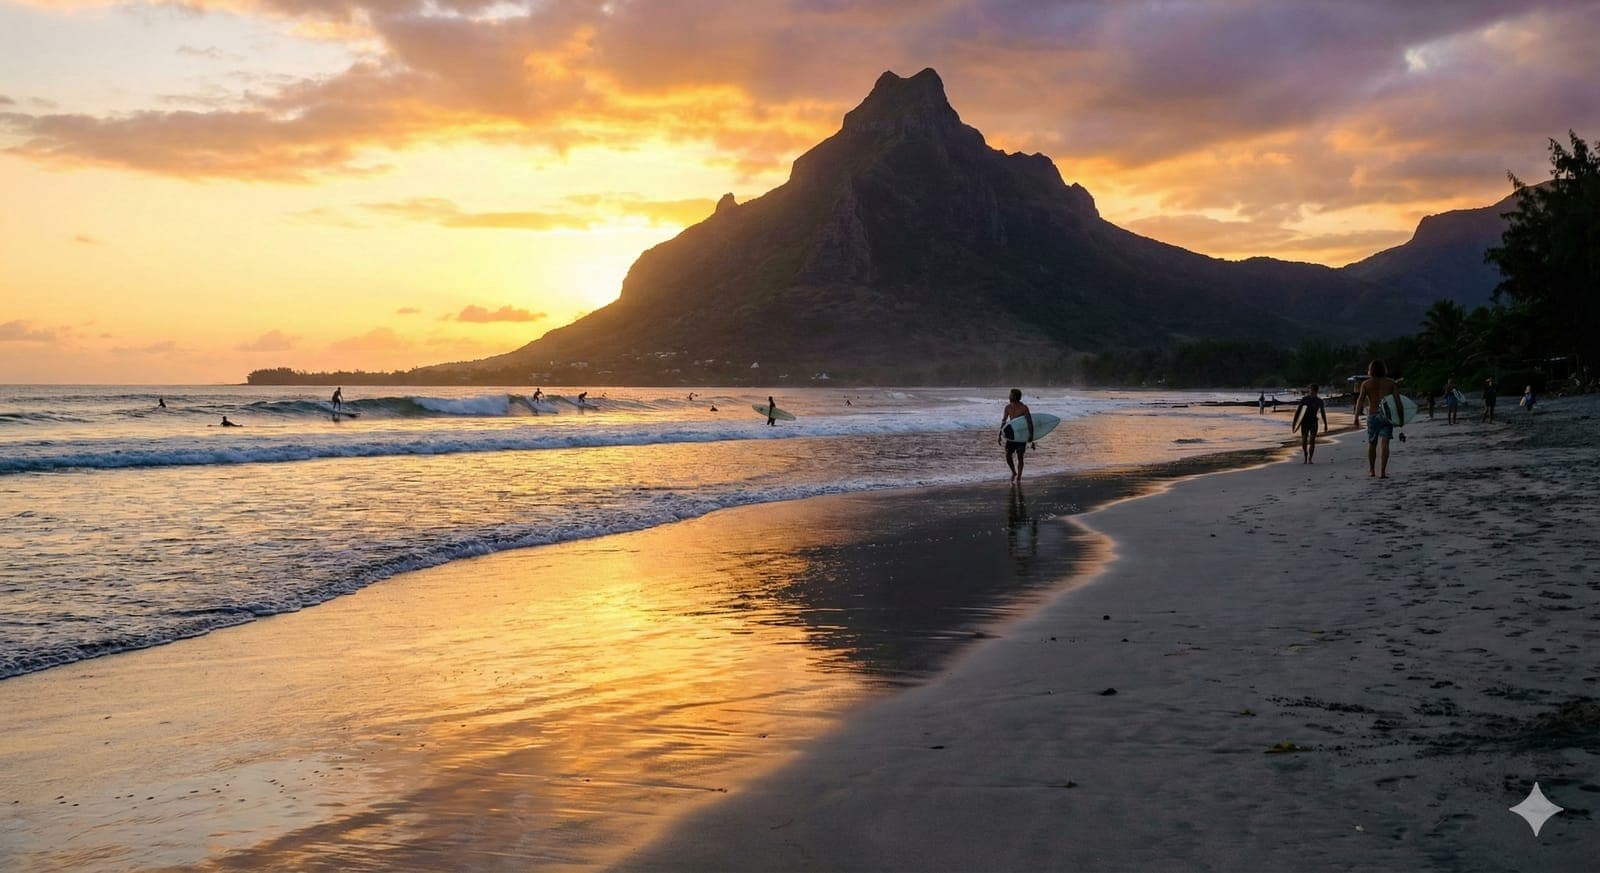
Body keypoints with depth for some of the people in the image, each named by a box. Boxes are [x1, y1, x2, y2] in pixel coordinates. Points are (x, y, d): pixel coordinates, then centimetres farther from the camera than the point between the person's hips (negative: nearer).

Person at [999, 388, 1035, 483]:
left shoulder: (1024, 408, -14)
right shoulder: (1008, 407, 1)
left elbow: (1030, 422, -16)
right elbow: (1003, 421, 10)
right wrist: (1000, 435, 7)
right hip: (1010, 434, 4)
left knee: (1020, 456, -2)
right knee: (1008, 455, -2)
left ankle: (1019, 476, 11)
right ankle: (1013, 472, 22)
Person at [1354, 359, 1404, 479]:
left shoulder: (1366, 384, 2)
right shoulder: (1391, 383, 3)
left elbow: (1360, 400, -10)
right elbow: (1398, 401, -2)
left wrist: (1356, 416, -14)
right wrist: (1401, 418, 2)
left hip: (1372, 416, 1)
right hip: (1386, 415, -1)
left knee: (1372, 444, 15)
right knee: (1384, 443, -5)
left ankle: (1371, 470, 24)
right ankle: (1382, 471, -14)